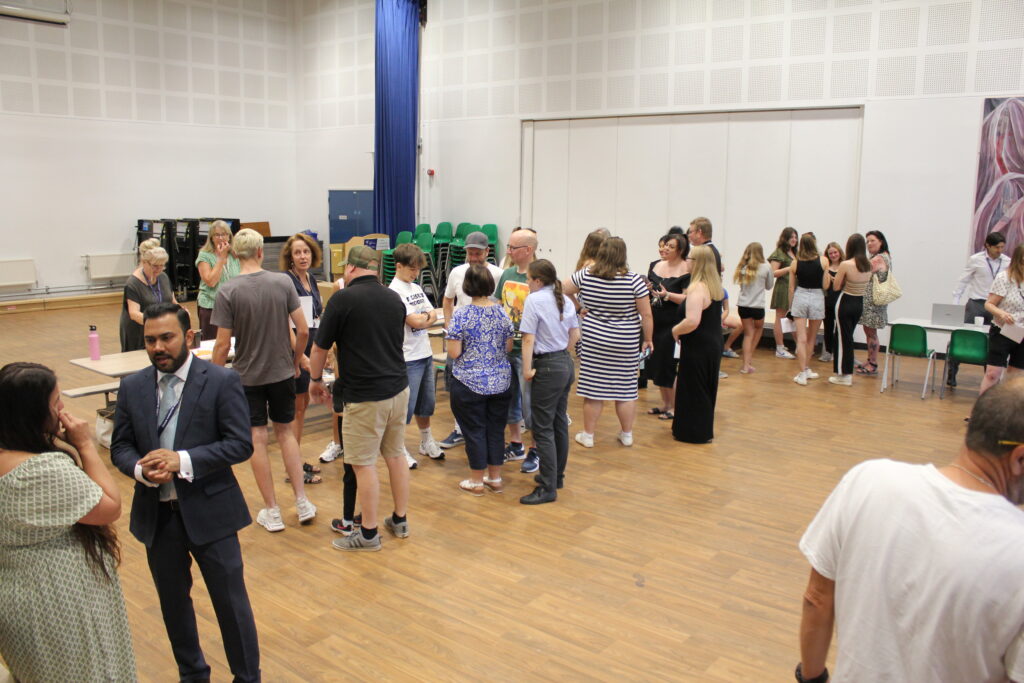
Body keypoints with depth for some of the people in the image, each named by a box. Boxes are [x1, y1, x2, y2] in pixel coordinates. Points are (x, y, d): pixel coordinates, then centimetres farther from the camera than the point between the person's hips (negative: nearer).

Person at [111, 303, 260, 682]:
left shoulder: (222, 381, -10)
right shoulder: (132, 387, 2)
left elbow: (240, 444, -14)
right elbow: (120, 447, 6)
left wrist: (181, 460, -23)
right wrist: (140, 469, -17)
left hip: (209, 512, -4)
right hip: (156, 515, 4)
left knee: (230, 600, 8)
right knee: (172, 601, 20)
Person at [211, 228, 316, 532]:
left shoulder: (227, 291, -13)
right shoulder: (283, 282, -7)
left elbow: (223, 343, -13)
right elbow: (303, 330, -6)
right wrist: (296, 360, 11)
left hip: (247, 376, -2)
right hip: (282, 372, 3)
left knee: (257, 441, 7)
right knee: (286, 432, 17)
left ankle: (271, 512, 15)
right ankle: (302, 502, 16)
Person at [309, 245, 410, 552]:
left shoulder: (343, 299, -11)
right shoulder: (394, 299, 8)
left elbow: (320, 347, -5)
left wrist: (316, 380, 12)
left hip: (364, 396, -7)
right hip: (398, 387, 7)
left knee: (364, 464, 3)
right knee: (396, 454, 16)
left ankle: (368, 534, 12)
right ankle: (400, 521, 27)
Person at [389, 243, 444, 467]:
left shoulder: (417, 288, 12)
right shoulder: (394, 291, -13)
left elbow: (433, 316, 8)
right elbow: (415, 322, -19)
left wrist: (423, 318, -10)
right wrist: (426, 317, 0)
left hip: (425, 354, 8)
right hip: (409, 358, -8)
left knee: (426, 403, 18)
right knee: (406, 407, -1)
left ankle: (427, 442, 33)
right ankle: (399, 448, 12)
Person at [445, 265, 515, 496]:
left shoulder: (461, 316, -14)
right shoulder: (502, 313, -2)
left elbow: (454, 353, -15)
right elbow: (508, 348, 4)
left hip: (470, 383, -4)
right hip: (500, 382, 4)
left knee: (474, 431, 7)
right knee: (496, 429, 14)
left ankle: (476, 481, 18)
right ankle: (495, 478, 24)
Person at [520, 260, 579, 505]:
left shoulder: (534, 300, -15)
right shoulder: (566, 300, 8)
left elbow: (528, 339, -20)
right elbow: (575, 335, 14)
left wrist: (527, 369, -17)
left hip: (547, 367, -9)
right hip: (566, 364, 9)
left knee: (543, 429, -3)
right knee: (560, 423, 18)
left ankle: (548, 488, 0)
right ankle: (557, 475, 31)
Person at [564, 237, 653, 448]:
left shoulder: (585, 276, -5)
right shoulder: (634, 281, -11)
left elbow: (561, 291, 5)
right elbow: (646, 315, -8)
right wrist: (648, 339, 5)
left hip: (593, 341, 1)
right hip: (625, 344, -1)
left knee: (593, 389, 8)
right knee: (626, 389, 11)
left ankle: (588, 435, 17)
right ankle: (627, 434, 23)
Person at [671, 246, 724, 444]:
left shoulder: (697, 288, -22)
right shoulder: (715, 286, 8)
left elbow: (692, 321, -31)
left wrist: (675, 330, -12)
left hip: (697, 347, -10)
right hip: (713, 344, 10)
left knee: (692, 389, 3)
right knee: (706, 388, 19)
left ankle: (694, 432, 11)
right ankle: (705, 430, 30)